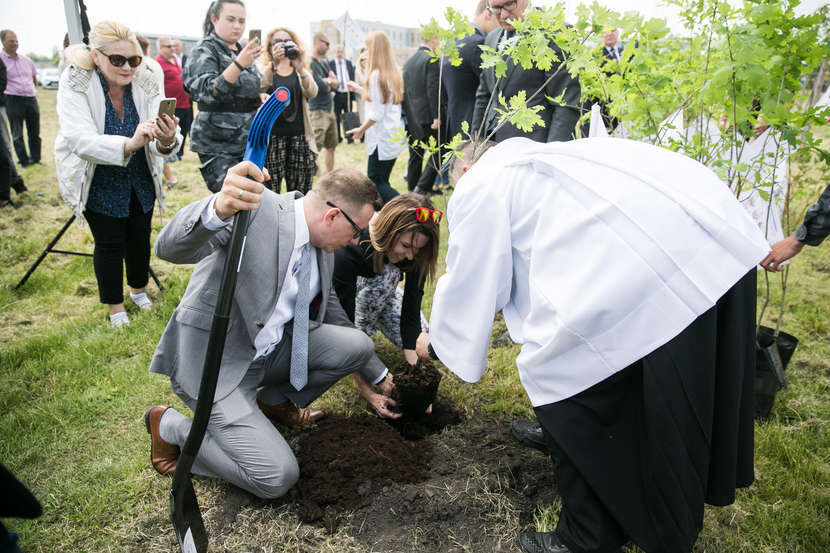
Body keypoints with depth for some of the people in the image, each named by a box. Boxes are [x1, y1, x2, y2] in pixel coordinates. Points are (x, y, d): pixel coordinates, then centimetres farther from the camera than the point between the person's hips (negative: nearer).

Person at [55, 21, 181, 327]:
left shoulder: (146, 83, -14)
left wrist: (166, 141, -50)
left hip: (141, 182, 3)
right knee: (109, 244, 4)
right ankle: (115, 306, 25)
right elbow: (80, 139, -34)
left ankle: (138, 288, 41)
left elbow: (157, 139, -24)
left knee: (140, 237, 14)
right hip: (99, 184, -3)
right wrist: (129, 144, -52)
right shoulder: (75, 84, -21)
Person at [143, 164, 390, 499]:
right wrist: (219, 209, -58)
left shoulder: (322, 249, 1)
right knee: (277, 478, -15)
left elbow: (328, 311, 15)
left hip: (268, 352, 8)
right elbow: (168, 248, -36)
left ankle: (273, 401, 16)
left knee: (358, 344, -7)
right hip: (212, 362, -7)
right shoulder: (258, 209, -24)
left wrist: (379, 378, 20)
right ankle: (169, 425, 7)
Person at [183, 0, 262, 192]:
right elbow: (207, 92, -21)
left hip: (247, 141, 7)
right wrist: (238, 65, -31)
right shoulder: (204, 50, -5)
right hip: (218, 147, -7)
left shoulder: (242, 51, 17)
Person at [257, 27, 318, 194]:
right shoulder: (265, 70, 11)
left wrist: (300, 69, -25)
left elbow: (312, 93, -7)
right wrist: (273, 64, -29)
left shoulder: (302, 72, 15)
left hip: (299, 137, 2)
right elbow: (261, 87, -13)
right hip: (272, 136, -2)